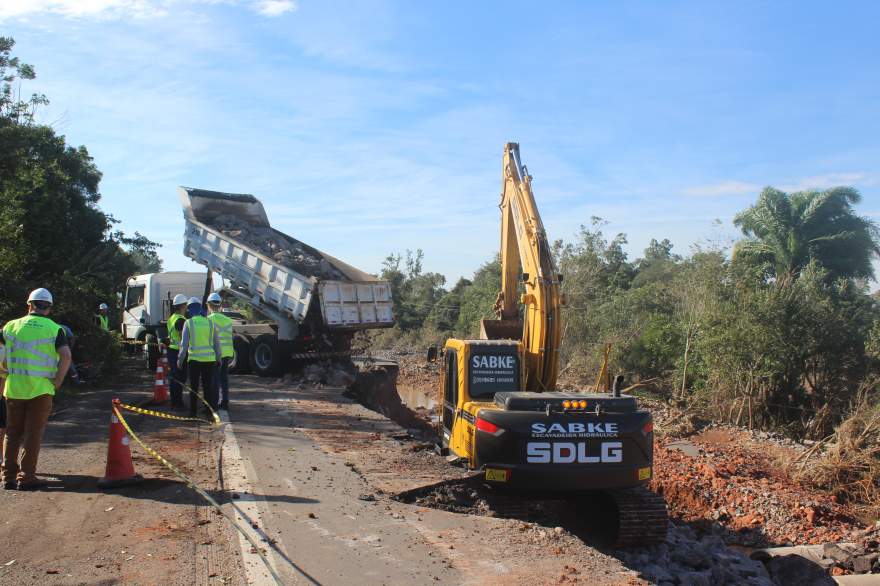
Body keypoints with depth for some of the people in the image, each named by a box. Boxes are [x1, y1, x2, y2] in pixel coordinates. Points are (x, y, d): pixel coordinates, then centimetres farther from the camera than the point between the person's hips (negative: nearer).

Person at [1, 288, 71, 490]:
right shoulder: (54, 329, -4)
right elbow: (66, 356, -16)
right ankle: (26, 477, 6)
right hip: (40, 388, -2)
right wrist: (58, 380, -6)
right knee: (33, 433, 5)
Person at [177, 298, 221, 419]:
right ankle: (210, 413, 4)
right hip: (209, 359, 2)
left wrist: (180, 359, 4)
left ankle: (193, 413, 12)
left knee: (193, 387, 9)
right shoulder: (210, 322, 5)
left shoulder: (188, 323, -4)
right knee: (208, 387, 7)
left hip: (194, 359, -2)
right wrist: (218, 358, 17)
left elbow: (184, 343, -4)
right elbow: (216, 342, 8)